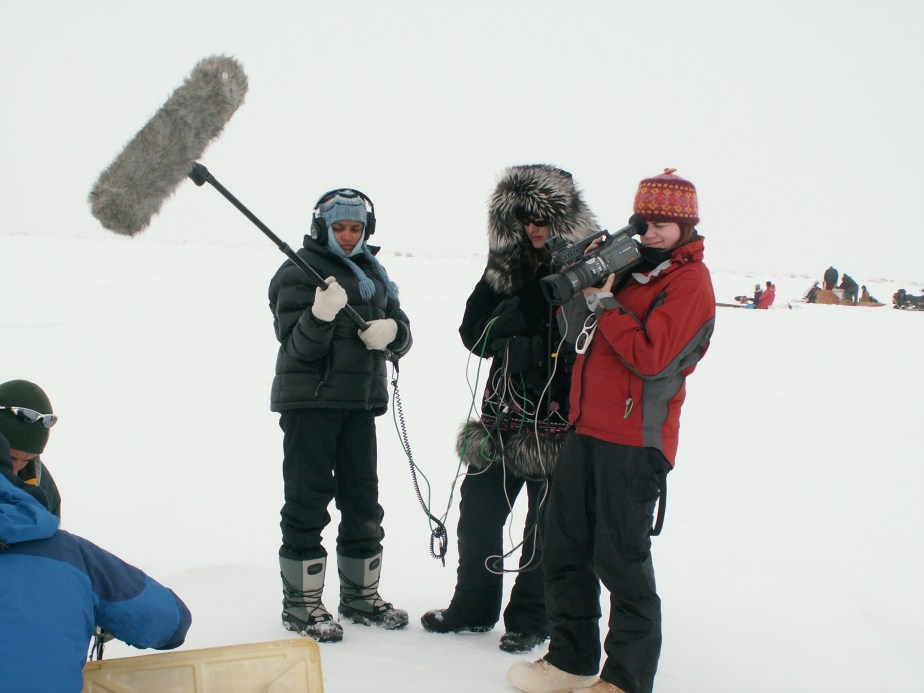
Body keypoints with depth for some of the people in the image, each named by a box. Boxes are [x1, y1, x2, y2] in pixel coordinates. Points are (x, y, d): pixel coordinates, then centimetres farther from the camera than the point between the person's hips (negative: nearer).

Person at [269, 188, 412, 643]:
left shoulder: (373, 273, 14)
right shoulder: (298, 273, -5)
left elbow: (402, 335, 12)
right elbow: (300, 348, -13)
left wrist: (391, 330, -12)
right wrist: (321, 314, -32)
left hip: (360, 402, 6)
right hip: (309, 402, -6)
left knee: (364, 502, 12)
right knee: (308, 502, -3)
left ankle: (360, 596, 25)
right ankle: (300, 604, 7)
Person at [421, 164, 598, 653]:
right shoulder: (505, 267, 7)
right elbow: (474, 334, 3)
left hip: (558, 419, -5)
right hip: (503, 415, 5)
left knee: (545, 522, 7)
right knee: (478, 509, 12)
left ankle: (531, 618, 25)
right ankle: (474, 607, 31)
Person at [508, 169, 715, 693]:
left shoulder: (690, 280, -6)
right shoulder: (629, 267, 17)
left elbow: (651, 356, -18)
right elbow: (578, 333, 11)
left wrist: (604, 303, -12)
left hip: (635, 439, -8)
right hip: (589, 428, 8)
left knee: (620, 559, -2)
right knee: (566, 546, 13)